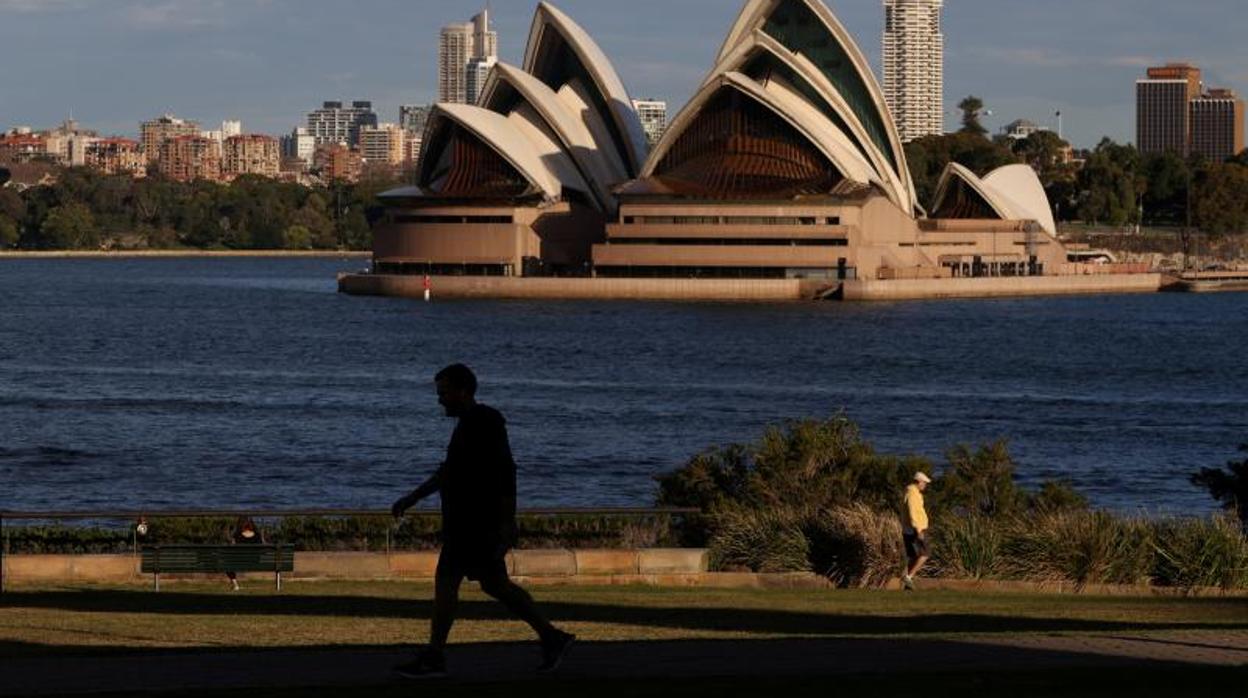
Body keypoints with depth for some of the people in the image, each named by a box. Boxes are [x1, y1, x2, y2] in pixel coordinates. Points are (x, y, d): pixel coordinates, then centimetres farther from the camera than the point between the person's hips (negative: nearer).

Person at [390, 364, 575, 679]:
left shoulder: (486, 424, -15)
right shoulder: (469, 424, 16)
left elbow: (506, 473, -20)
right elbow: (448, 471, 25)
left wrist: (507, 523, -24)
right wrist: (412, 499, 23)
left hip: (476, 522, -10)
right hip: (465, 521, 10)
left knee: (446, 581, -8)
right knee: (495, 584, 11)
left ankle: (433, 656, -5)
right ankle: (551, 638, 15)